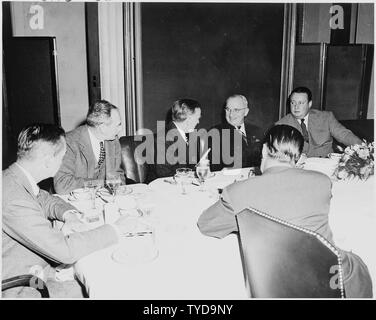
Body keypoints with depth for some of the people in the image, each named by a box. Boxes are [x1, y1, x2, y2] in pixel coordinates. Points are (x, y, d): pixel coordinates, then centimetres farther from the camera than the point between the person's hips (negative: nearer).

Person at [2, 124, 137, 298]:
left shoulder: (14, 178, -2)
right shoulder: (13, 198, -31)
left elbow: (46, 199, 18)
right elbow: (65, 250, -30)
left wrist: (69, 215, -4)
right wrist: (116, 229, -19)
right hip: (22, 287, -9)